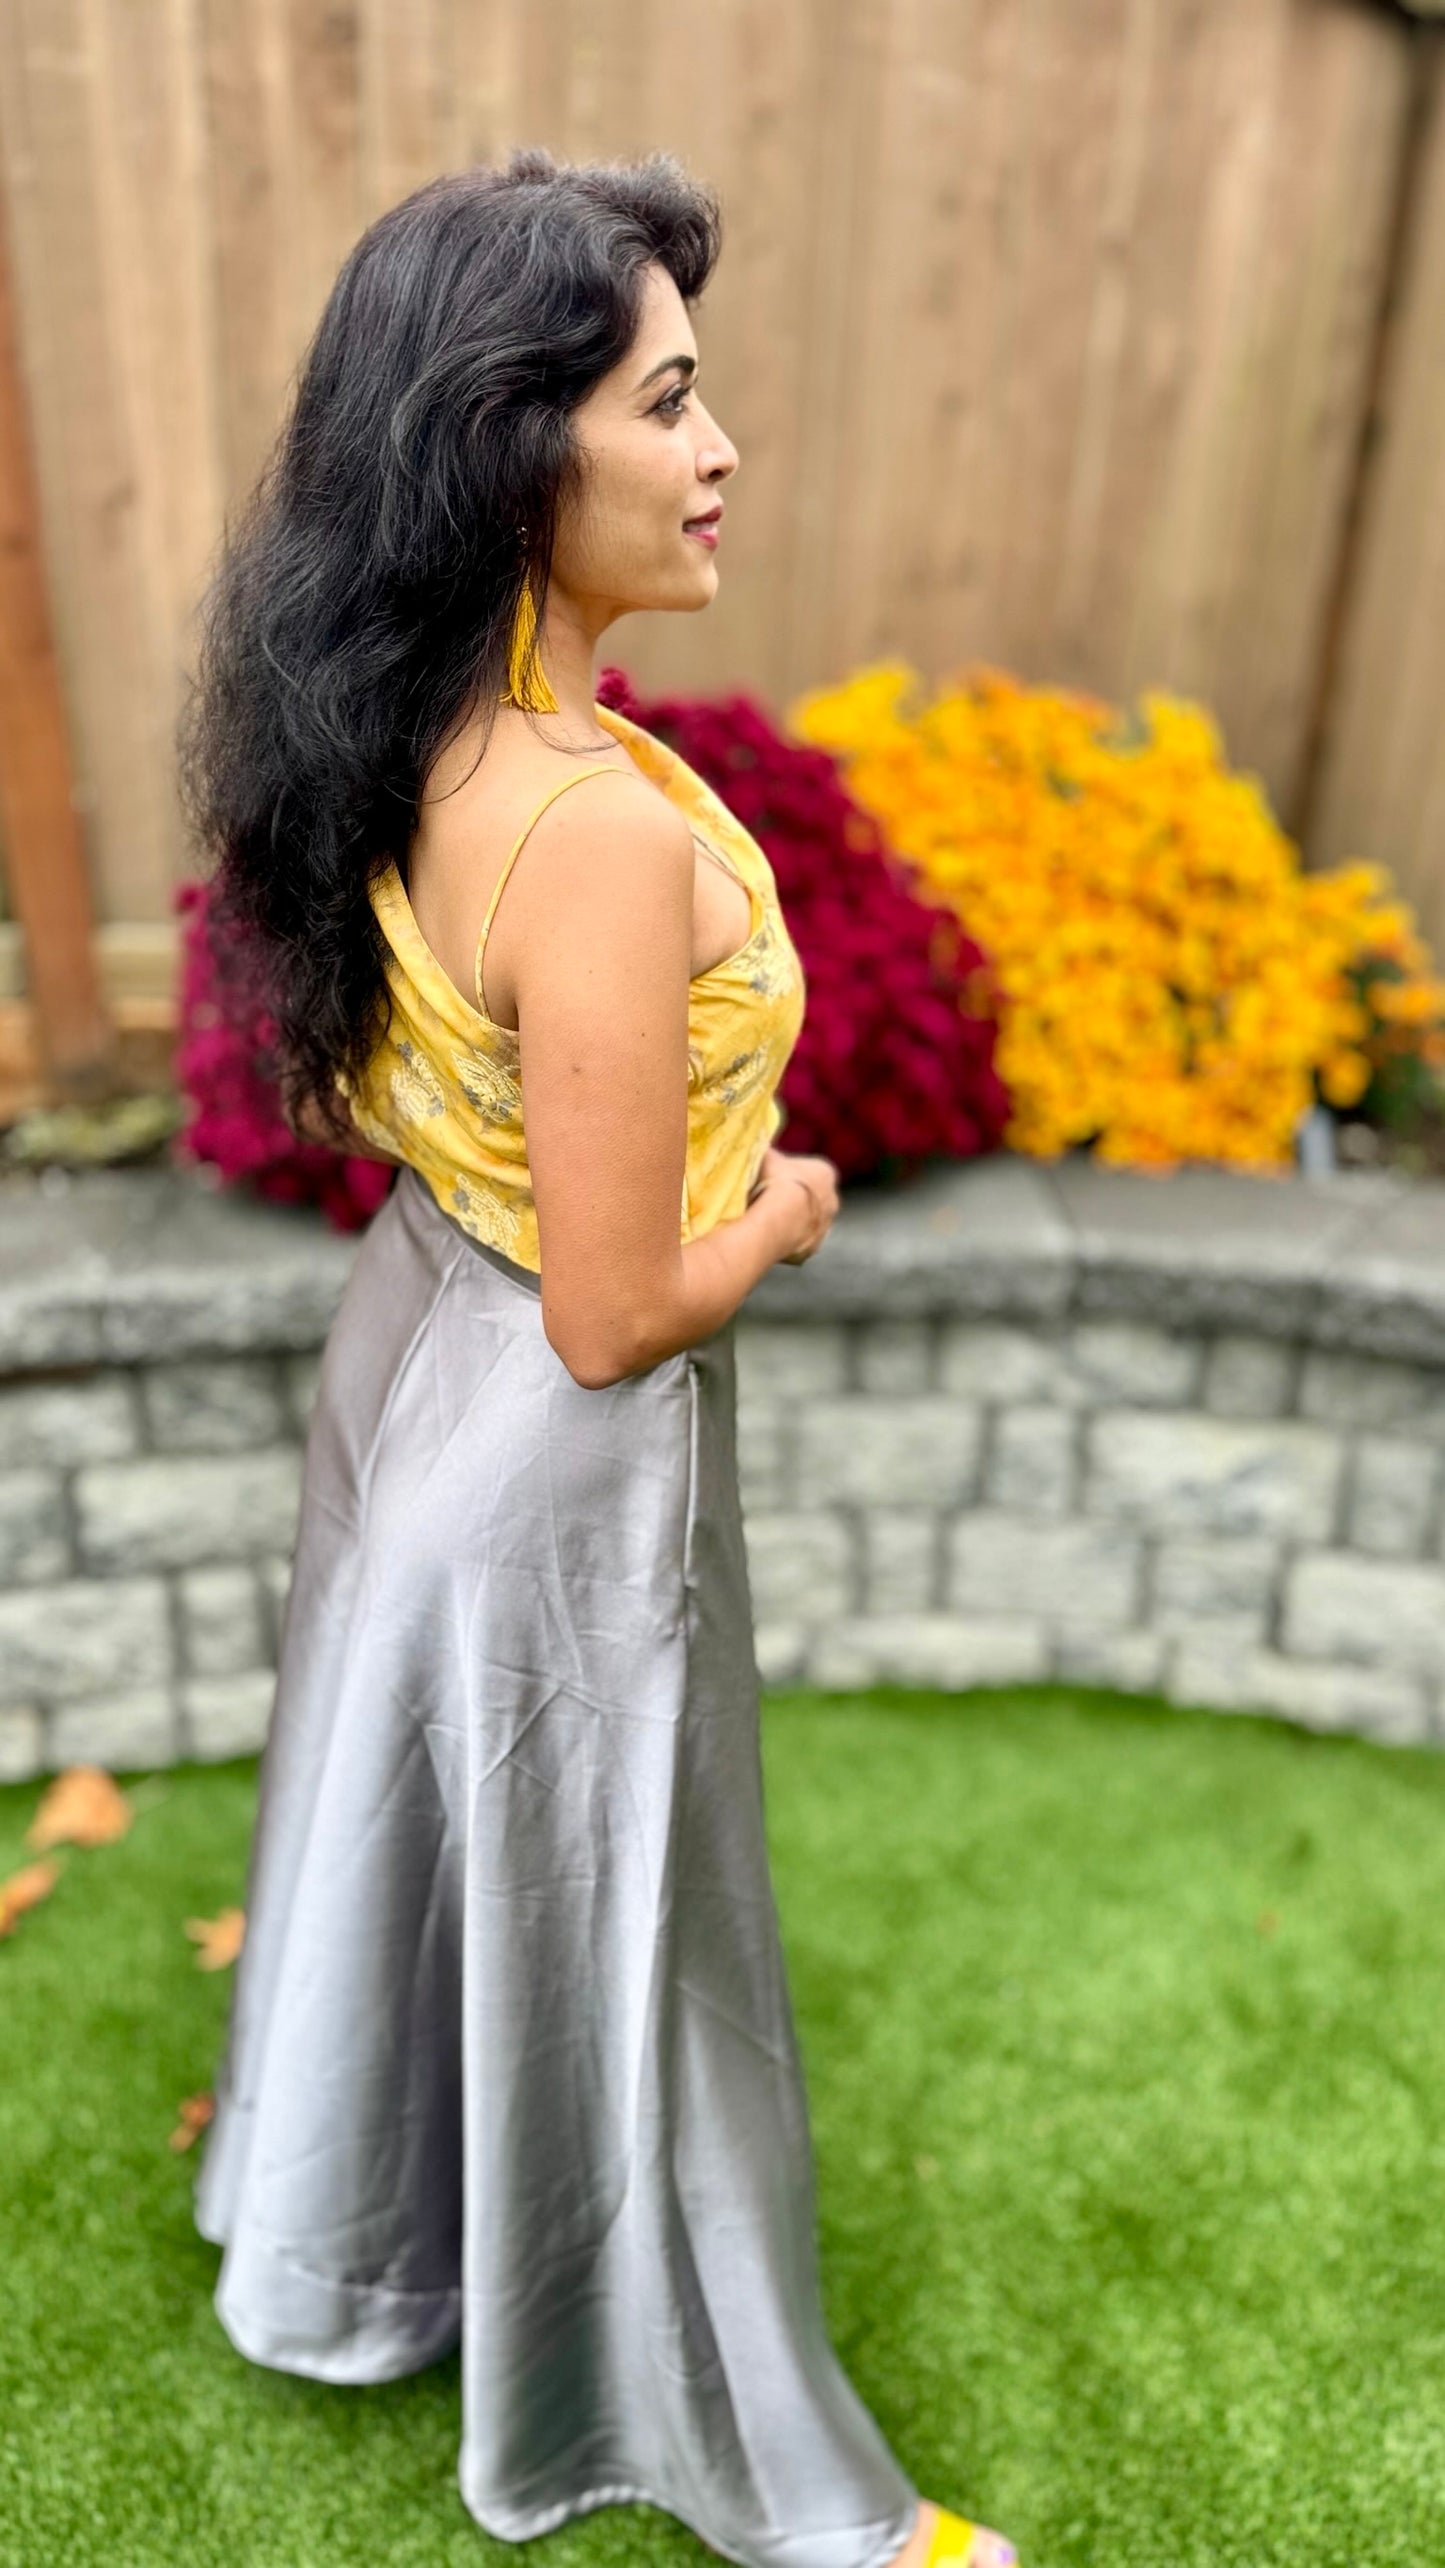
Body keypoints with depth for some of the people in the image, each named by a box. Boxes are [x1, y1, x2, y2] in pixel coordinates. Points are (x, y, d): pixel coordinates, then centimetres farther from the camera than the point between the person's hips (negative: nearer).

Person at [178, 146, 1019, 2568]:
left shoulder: (401, 739, -4)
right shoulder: (602, 832, -31)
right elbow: (618, 1316, -25)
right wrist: (792, 1206, -7)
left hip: (409, 1340, 9)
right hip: (560, 1456, -8)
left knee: (426, 1835, 29)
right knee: (612, 1941, 13)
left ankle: (347, 2247, 60)